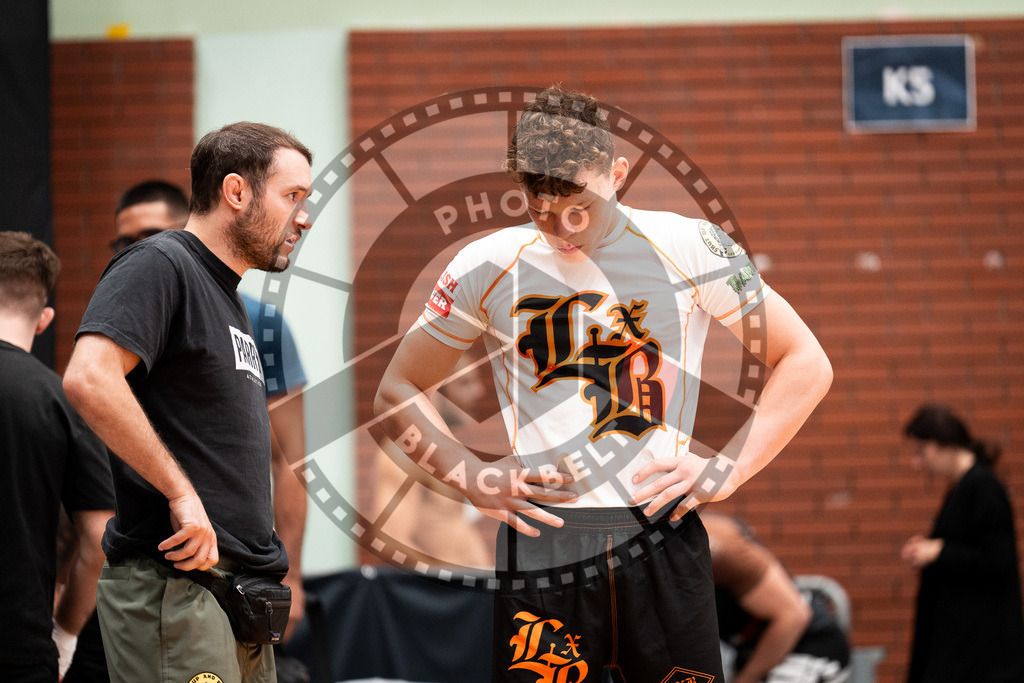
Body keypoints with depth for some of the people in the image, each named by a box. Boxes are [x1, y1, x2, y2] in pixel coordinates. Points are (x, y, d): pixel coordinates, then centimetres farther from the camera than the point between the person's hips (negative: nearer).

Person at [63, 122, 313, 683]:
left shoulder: (228, 299, 23)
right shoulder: (158, 266, -7)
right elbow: (88, 380, -24)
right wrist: (181, 493, -21)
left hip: (241, 591, 9)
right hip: (175, 587, -9)